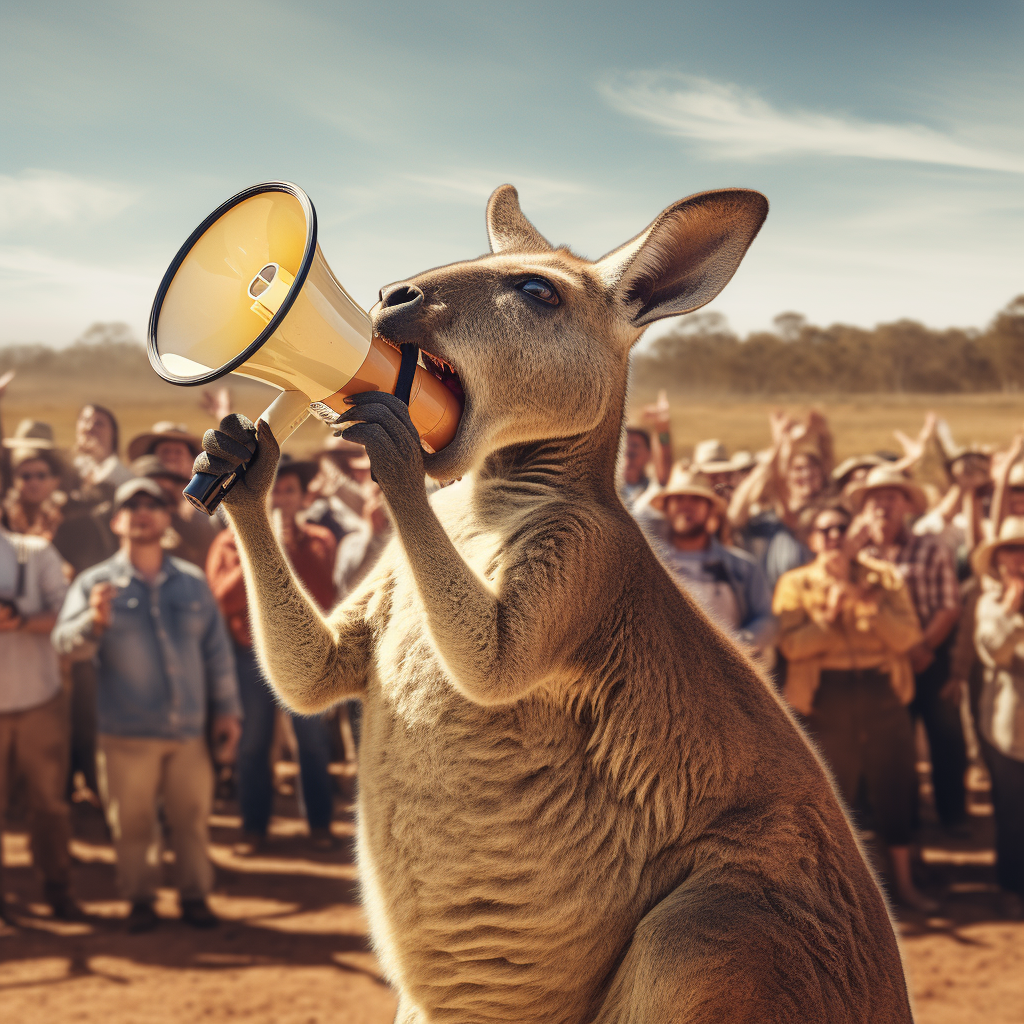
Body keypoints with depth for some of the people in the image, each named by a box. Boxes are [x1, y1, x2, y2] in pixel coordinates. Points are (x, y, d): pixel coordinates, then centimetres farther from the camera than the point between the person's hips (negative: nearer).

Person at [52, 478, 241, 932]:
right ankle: (140, 900, 20)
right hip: (127, 733, -2)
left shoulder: (192, 582, 9)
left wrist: (227, 709, 11)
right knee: (132, 822, 5)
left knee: (192, 817, 8)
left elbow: (217, 649, 13)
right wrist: (94, 622, -36)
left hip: (189, 729, 2)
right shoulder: (95, 583, -1)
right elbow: (66, 641, -15)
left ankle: (195, 895, 22)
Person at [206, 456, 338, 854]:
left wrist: (292, 552, -13)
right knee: (252, 742, 4)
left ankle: (319, 822, 17)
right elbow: (223, 597, -10)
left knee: (314, 740, 4)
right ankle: (254, 826, 14)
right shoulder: (232, 541, 3)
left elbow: (324, 597, -7)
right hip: (253, 653, 0)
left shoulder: (318, 541, 6)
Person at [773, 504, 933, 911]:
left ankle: (903, 880, 21)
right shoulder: (796, 583, 1)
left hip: (882, 691, 2)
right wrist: (831, 610, -21)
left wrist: (866, 600, -16)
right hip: (826, 696, -2)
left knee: (895, 786, 7)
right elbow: (792, 644, -13)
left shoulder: (885, 578, 7)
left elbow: (908, 636, -5)